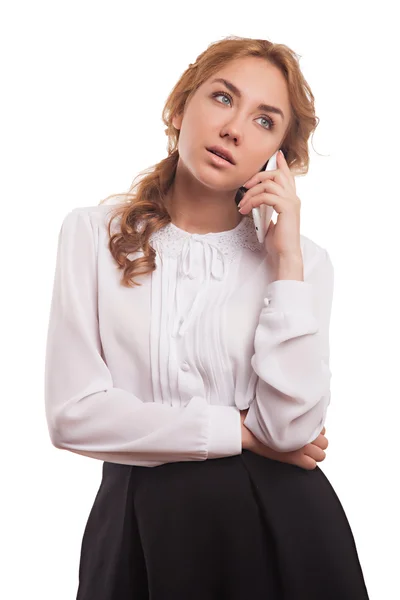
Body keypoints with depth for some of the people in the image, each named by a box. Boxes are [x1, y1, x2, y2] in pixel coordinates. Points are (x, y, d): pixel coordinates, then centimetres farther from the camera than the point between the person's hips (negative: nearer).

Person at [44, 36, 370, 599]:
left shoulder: (303, 259, -2)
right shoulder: (93, 232, -3)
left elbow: (290, 428, -14)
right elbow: (73, 412, -11)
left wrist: (287, 256, -15)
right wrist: (239, 431, -9)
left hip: (279, 524, 1)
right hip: (137, 522, 0)